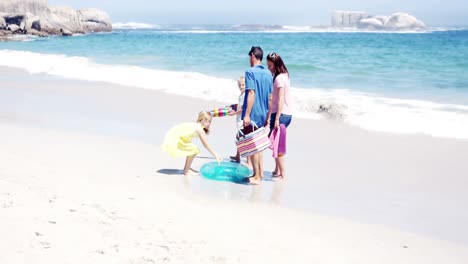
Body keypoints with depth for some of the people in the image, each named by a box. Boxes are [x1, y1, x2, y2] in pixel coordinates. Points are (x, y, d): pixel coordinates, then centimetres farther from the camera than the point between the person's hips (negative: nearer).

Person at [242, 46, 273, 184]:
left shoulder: (250, 72, -12)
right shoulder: (268, 74, 9)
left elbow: (251, 93, -20)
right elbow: (270, 96, 12)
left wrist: (246, 115, -21)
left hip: (252, 115, -7)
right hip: (263, 115, 7)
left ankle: (256, 176, 3)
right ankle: (260, 173, 22)